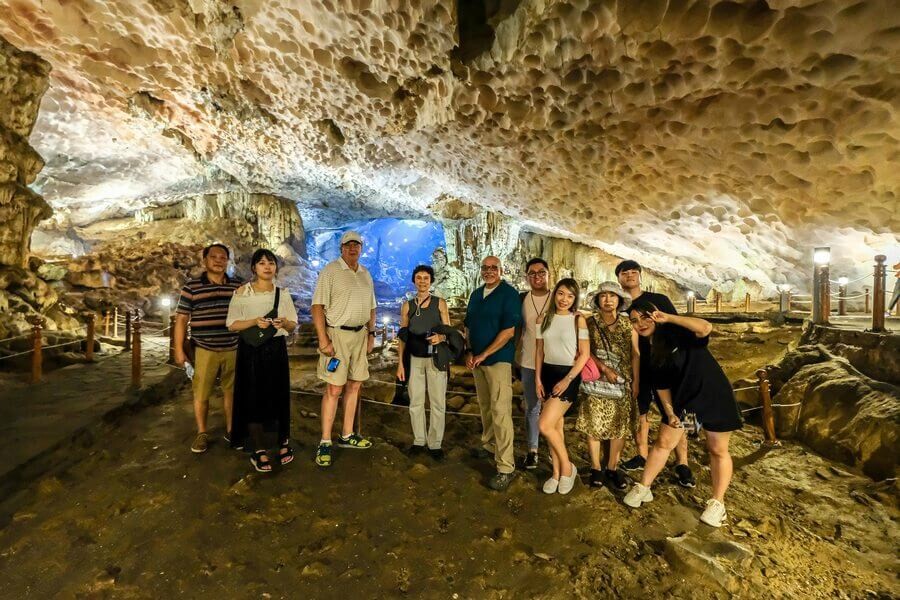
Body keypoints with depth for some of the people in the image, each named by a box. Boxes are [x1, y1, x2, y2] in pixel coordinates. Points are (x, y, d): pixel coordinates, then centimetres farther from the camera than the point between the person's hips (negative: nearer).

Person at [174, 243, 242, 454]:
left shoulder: (238, 285, 6)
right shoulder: (192, 287, -1)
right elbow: (181, 319, 1)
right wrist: (179, 350, -2)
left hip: (233, 349, 2)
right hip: (204, 350, -2)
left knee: (231, 391, 10)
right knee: (201, 394, 6)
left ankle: (230, 430, 25)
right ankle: (202, 434, 24)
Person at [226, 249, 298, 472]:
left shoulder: (282, 293, 6)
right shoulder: (242, 292, 0)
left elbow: (293, 325, 7)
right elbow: (232, 325, -3)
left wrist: (284, 323, -15)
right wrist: (255, 322, -19)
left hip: (276, 350, 2)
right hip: (251, 350, -1)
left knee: (278, 395, 5)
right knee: (254, 397, 1)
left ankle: (283, 442, 23)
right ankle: (259, 450, 14)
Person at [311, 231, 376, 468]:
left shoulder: (366, 274, 13)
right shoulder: (330, 271, -6)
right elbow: (317, 306, -12)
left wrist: (371, 334, 13)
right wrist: (323, 340, -18)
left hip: (360, 334, 6)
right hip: (337, 334, -6)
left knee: (354, 386, 11)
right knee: (334, 389, -4)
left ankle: (347, 436, 24)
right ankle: (325, 443, 8)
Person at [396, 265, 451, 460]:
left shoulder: (440, 303, 0)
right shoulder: (407, 306, 4)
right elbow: (403, 336, 6)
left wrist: (440, 337, -21)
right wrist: (400, 363, 2)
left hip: (435, 358, -1)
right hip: (415, 359, 2)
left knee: (437, 402, 1)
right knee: (415, 402, 8)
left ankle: (435, 443, 14)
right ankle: (419, 440, 23)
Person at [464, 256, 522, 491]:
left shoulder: (509, 294, -10)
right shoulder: (476, 295, 12)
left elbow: (509, 331, -16)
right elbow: (468, 327, 16)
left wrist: (483, 355, -15)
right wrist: (469, 352, 0)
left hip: (498, 360, -7)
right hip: (477, 360, 7)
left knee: (500, 412, -8)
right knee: (485, 406, 17)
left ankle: (506, 467, -1)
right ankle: (489, 444, 35)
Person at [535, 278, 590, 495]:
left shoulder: (578, 319, -6)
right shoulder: (544, 319, 5)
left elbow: (585, 354, -7)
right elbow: (539, 351, 8)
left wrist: (567, 379, -13)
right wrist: (538, 379, 1)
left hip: (568, 375, -4)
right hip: (548, 373, 4)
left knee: (545, 425, -12)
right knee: (556, 426, 11)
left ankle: (567, 467, 11)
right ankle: (557, 473, 26)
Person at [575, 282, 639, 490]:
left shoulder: (628, 324, 3)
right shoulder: (590, 322, -1)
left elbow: (635, 355, 4)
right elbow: (586, 351, -5)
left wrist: (636, 382, 0)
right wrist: (604, 368, -15)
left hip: (622, 382, 2)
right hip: (596, 381, -1)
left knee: (620, 426, 5)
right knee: (593, 424, 1)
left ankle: (612, 468, 19)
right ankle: (596, 468, 15)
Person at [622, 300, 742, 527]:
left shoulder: (677, 332, -21)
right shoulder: (647, 349, -3)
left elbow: (705, 328, -42)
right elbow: (660, 384, 2)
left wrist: (667, 318, -39)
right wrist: (669, 412, -4)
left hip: (713, 395, -5)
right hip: (682, 397, 5)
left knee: (717, 450, 8)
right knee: (663, 442, 8)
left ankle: (717, 503, 24)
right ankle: (643, 488, 19)